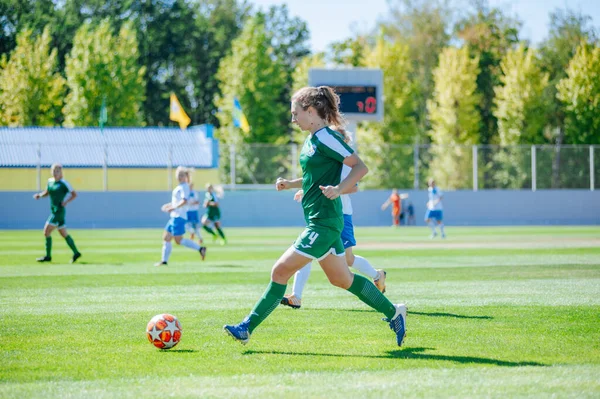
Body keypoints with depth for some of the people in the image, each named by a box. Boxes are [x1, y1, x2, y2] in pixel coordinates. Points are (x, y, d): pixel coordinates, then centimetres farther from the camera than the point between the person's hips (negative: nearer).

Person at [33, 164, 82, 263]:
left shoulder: (63, 183, -10)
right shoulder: (50, 181, 9)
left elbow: (74, 194, -5)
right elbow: (47, 192, 24)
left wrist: (66, 201, -19)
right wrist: (40, 195, 4)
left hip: (59, 211, -8)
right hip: (54, 211, 8)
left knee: (46, 232, -10)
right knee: (64, 234, 13)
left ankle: (48, 256, -4)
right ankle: (76, 253, 21)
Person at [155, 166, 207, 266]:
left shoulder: (184, 187, -11)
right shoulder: (180, 187, 18)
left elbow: (184, 201, -24)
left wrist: (173, 208, -25)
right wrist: (168, 205, 19)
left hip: (179, 217, -10)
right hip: (175, 217, 10)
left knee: (179, 240, -11)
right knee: (166, 238, 8)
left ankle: (200, 248, -7)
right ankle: (164, 261, 10)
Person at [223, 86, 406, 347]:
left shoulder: (326, 137, -14)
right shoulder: (312, 140, 14)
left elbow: (360, 167, -17)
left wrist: (338, 189, -29)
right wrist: (290, 184, 13)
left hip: (324, 222, -11)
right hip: (320, 220, 11)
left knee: (281, 270, -10)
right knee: (341, 279, 17)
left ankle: (247, 328, -7)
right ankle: (393, 313, 26)